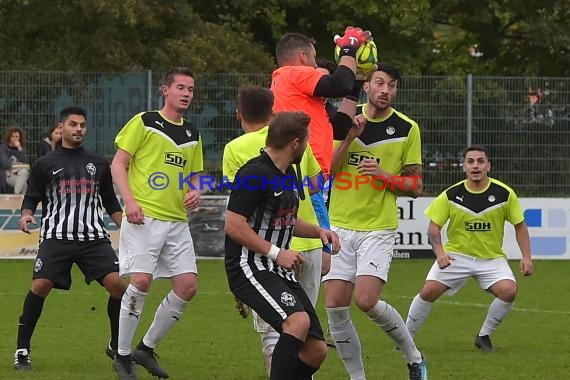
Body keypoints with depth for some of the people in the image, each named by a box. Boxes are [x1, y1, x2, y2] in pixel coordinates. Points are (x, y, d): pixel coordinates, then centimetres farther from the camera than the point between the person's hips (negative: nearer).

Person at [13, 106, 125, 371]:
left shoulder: (98, 164, 17)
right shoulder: (45, 165, 10)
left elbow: (110, 203, 23)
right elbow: (31, 199, 9)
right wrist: (26, 215, -13)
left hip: (94, 239, 2)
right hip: (56, 237, -2)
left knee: (117, 284, -14)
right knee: (40, 286, -18)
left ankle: (117, 346, 6)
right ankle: (22, 350, -5)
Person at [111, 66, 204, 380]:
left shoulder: (192, 134, 18)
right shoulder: (144, 123, 0)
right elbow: (118, 163, -2)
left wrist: (195, 191, 3)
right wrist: (129, 200, -16)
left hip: (177, 221, 6)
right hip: (143, 217, -6)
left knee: (188, 286, -3)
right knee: (141, 280, -18)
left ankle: (147, 348, 14)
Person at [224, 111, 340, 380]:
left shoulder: (289, 174, 16)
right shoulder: (255, 173, -14)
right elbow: (233, 226, -19)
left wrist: (318, 231, 13)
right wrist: (277, 253, -18)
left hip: (280, 272, 9)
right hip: (249, 267, -9)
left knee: (316, 350, 1)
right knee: (298, 320, -32)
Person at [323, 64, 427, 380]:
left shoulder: (407, 129, -1)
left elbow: (415, 186, 2)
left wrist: (384, 175, -15)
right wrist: (349, 137, -12)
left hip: (379, 227, -3)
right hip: (340, 226, 3)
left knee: (367, 301, -18)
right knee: (335, 305, -5)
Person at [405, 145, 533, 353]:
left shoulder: (505, 194, -10)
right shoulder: (451, 195, -9)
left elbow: (520, 226, 2)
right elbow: (434, 227, -3)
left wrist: (526, 257, -7)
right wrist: (439, 252, -21)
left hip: (491, 257, 0)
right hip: (456, 254, 0)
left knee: (509, 290, -23)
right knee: (429, 291, -15)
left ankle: (484, 336, 0)